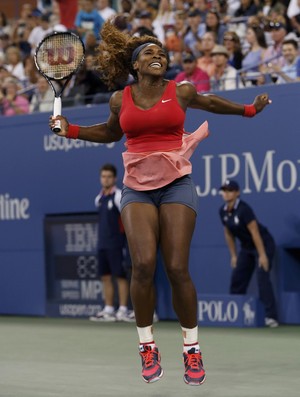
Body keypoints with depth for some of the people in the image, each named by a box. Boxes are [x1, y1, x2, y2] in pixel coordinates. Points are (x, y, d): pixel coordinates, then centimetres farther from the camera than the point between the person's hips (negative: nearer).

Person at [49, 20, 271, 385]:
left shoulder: (182, 91, 2)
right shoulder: (120, 99, 5)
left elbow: (211, 103, 24)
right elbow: (110, 132, 26)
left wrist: (248, 110, 20)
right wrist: (71, 131, 15)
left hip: (176, 184, -1)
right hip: (137, 188, 1)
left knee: (177, 269, -10)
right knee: (143, 263, -19)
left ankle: (192, 348, 7)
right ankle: (147, 347, -3)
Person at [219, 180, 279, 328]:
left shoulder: (243, 209, -24)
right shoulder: (223, 211, -1)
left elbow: (255, 232, -25)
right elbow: (228, 234, 10)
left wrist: (262, 255, -27)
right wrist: (233, 255, 10)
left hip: (263, 244, -8)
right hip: (246, 247, 8)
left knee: (262, 276, -22)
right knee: (237, 279, 5)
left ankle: (271, 316, -26)